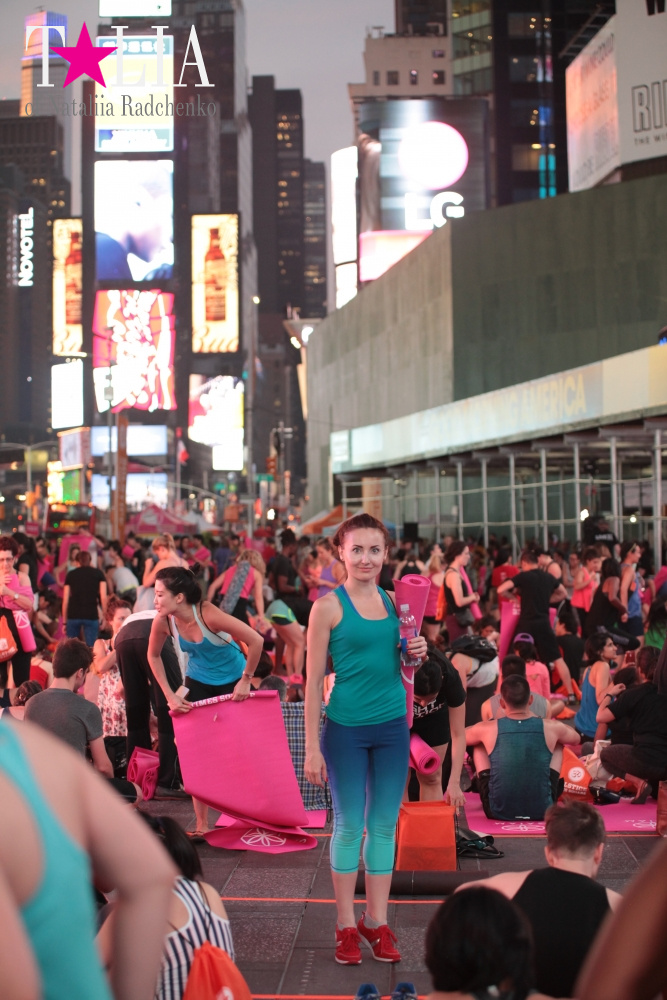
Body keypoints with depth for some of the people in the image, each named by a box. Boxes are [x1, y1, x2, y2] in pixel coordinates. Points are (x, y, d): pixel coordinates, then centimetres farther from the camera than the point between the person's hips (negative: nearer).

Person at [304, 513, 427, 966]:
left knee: (384, 826, 10)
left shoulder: (395, 603, 7)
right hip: (346, 728, -4)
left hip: (393, 726, 4)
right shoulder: (328, 606, -7)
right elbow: (314, 680, -6)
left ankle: (377, 921, 22)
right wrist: (312, 747, -9)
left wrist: (417, 653, -5)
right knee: (349, 827, 4)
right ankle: (347, 925, 17)